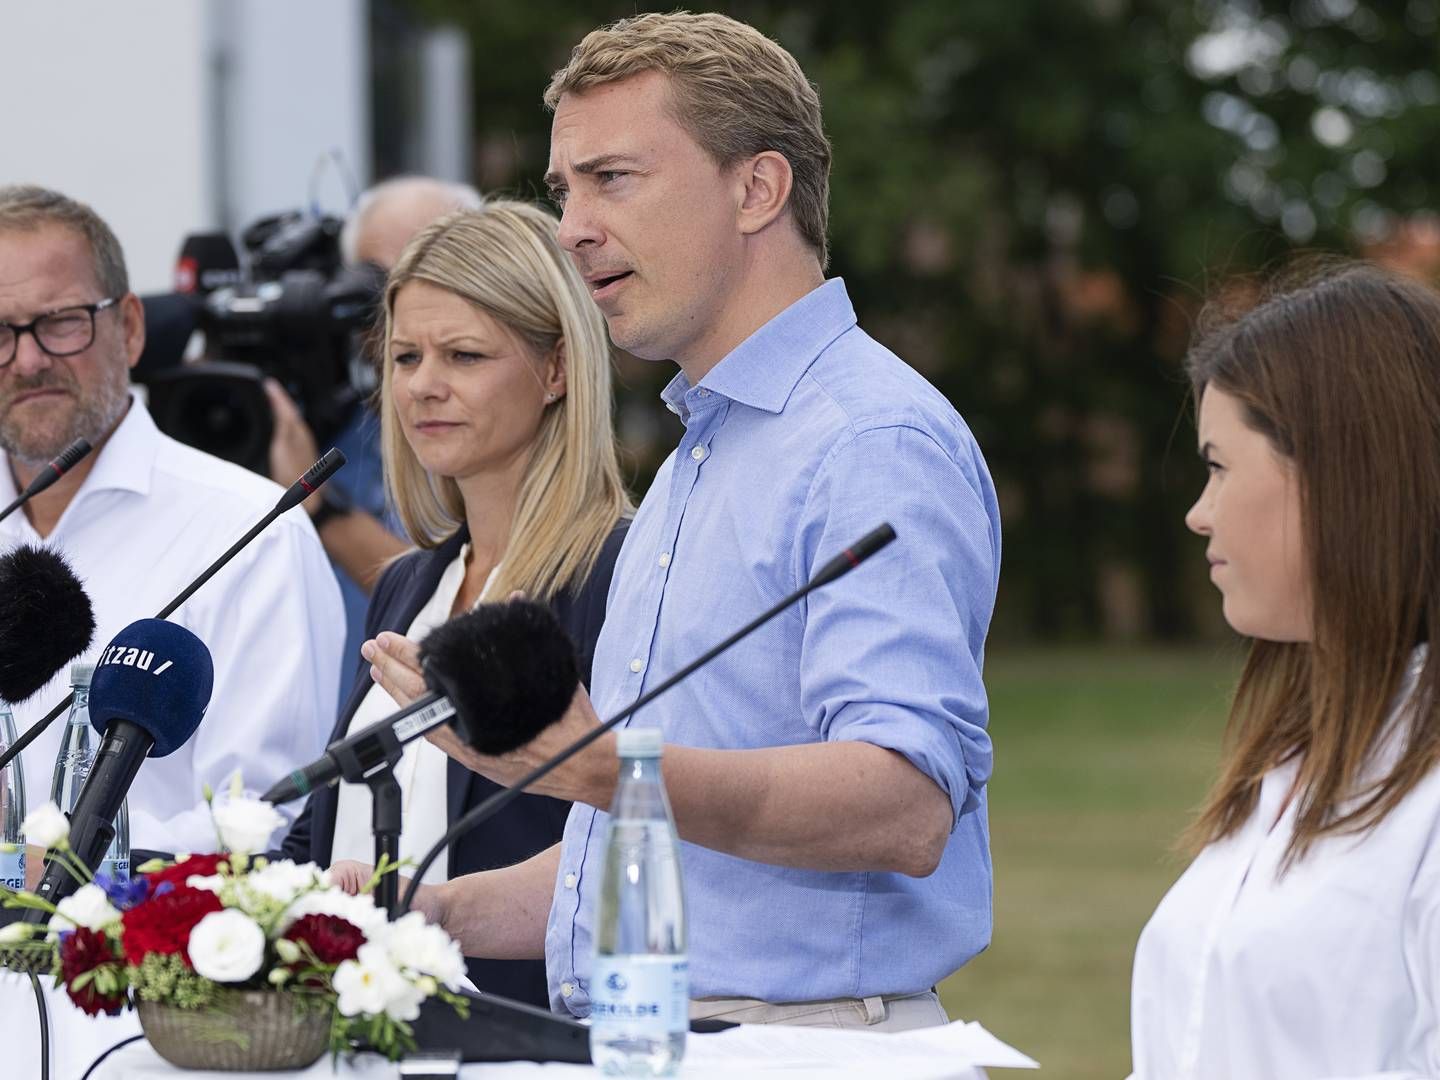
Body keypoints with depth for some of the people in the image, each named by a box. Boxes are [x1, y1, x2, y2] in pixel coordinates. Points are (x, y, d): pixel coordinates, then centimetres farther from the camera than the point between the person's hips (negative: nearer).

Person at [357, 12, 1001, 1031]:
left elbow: (904, 808, -22)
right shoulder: (692, 466, 23)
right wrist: (430, 915, 17)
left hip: (799, 1043, -8)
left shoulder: (876, 441, -8)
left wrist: (596, 769, -31)